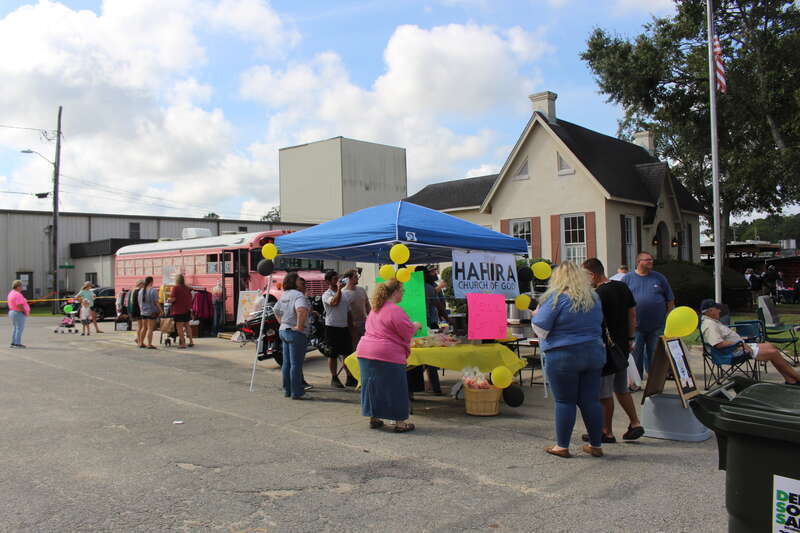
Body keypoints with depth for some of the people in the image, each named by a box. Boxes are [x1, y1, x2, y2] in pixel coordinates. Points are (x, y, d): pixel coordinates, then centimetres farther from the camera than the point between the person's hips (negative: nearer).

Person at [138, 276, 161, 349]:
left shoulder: (141, 291, 8)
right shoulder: (153, 291, -13)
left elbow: (140, 302, 14)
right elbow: (156, 302, -15)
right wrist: (160, 310, -7)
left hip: (143, 312, 7)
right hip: (151, 312, -7)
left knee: (144, 328, 17)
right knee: (150, 328, -5)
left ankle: (141, 343, 22)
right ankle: (149, 344, -6)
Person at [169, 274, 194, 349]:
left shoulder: (175, 287, -10)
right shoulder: (187, 288, 9)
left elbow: (172, 299, -16)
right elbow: (190, 299, 15)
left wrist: (168, 300, 4)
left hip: (179, 311, -7)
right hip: (187, 310, 7)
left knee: (179, 327, -2)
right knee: (187, 326, 18)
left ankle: (183, 343, -3)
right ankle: (191, 341, 20)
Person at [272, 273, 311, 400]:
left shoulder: (284, 295, 12)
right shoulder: (298, 295, -16)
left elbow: (276, 310, 25)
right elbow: (301, 310, -35)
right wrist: (299, 326, -25)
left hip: (283, 331, 9)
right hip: (296, 333, -9)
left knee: (286, 364, 13)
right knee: (296, 364, -4)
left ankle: (287, 390, 21)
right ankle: (297, 392, 0)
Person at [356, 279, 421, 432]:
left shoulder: (375, 309, 16)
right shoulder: (395, 310, -13)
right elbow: (408, 333, -10)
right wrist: (416, 326, 10)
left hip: (365, 352, 8)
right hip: (386, 356, -8)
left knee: (373, 386, 15)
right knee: (395, 389, 2)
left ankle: (373, 418, 23)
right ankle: (400, 422, 8)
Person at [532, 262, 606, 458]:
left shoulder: (557, 298, -12)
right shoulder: (593, 298, 9)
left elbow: (540, 328, -9)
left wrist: (536, 313, 9)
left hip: (564, 357, -6)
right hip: (594, 354, 6)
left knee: (565, 401, 2)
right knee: (591, 400, 10)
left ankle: (562, 446, 10)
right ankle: (596, 445, 17)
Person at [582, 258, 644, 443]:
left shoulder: (598, 295, -19)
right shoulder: (623, 287, 7)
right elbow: (632, 315, 12)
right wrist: (630, 339, 18)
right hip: (622, 347, 8)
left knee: (604, 392, 3)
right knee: (622, 389, 21)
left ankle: (607, 433, 11)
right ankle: (635, 424, 19)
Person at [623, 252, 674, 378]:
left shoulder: (659, 277, 7)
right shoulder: (627, 279, 3)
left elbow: (670, 299, 12)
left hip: (657, 326, 1)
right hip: (635, 326, -1)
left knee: (655, 355, 7)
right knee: (636, 355, 4)